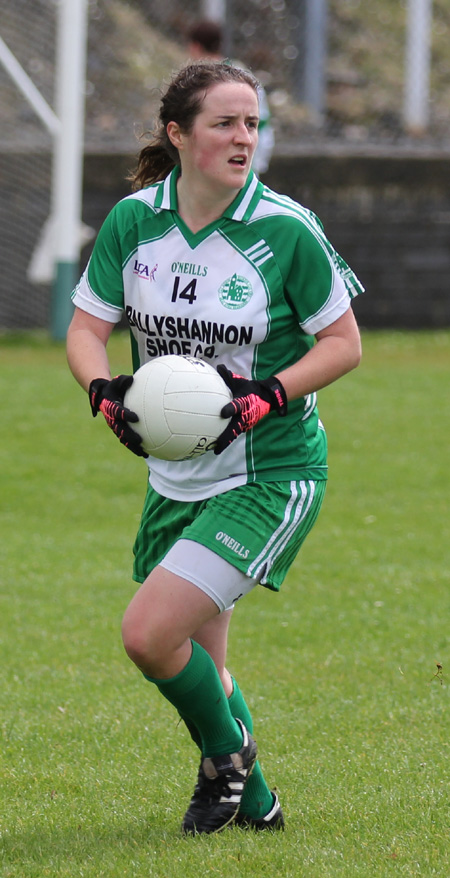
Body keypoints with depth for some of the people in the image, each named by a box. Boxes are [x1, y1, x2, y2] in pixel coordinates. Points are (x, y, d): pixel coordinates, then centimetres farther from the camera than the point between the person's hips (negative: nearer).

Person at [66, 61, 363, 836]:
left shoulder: (286, 230, -14)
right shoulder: (132, 220, -3)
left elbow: (344, 342, -6)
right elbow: (86, 328, 2)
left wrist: (268, 396, -21)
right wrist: (105, 389, -19)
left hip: (270, 475, -5)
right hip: (176, 475, 5)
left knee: (150, 633, -17)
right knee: (195, 665, 13)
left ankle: (227, 755, 10)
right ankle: (252, 802, 36)